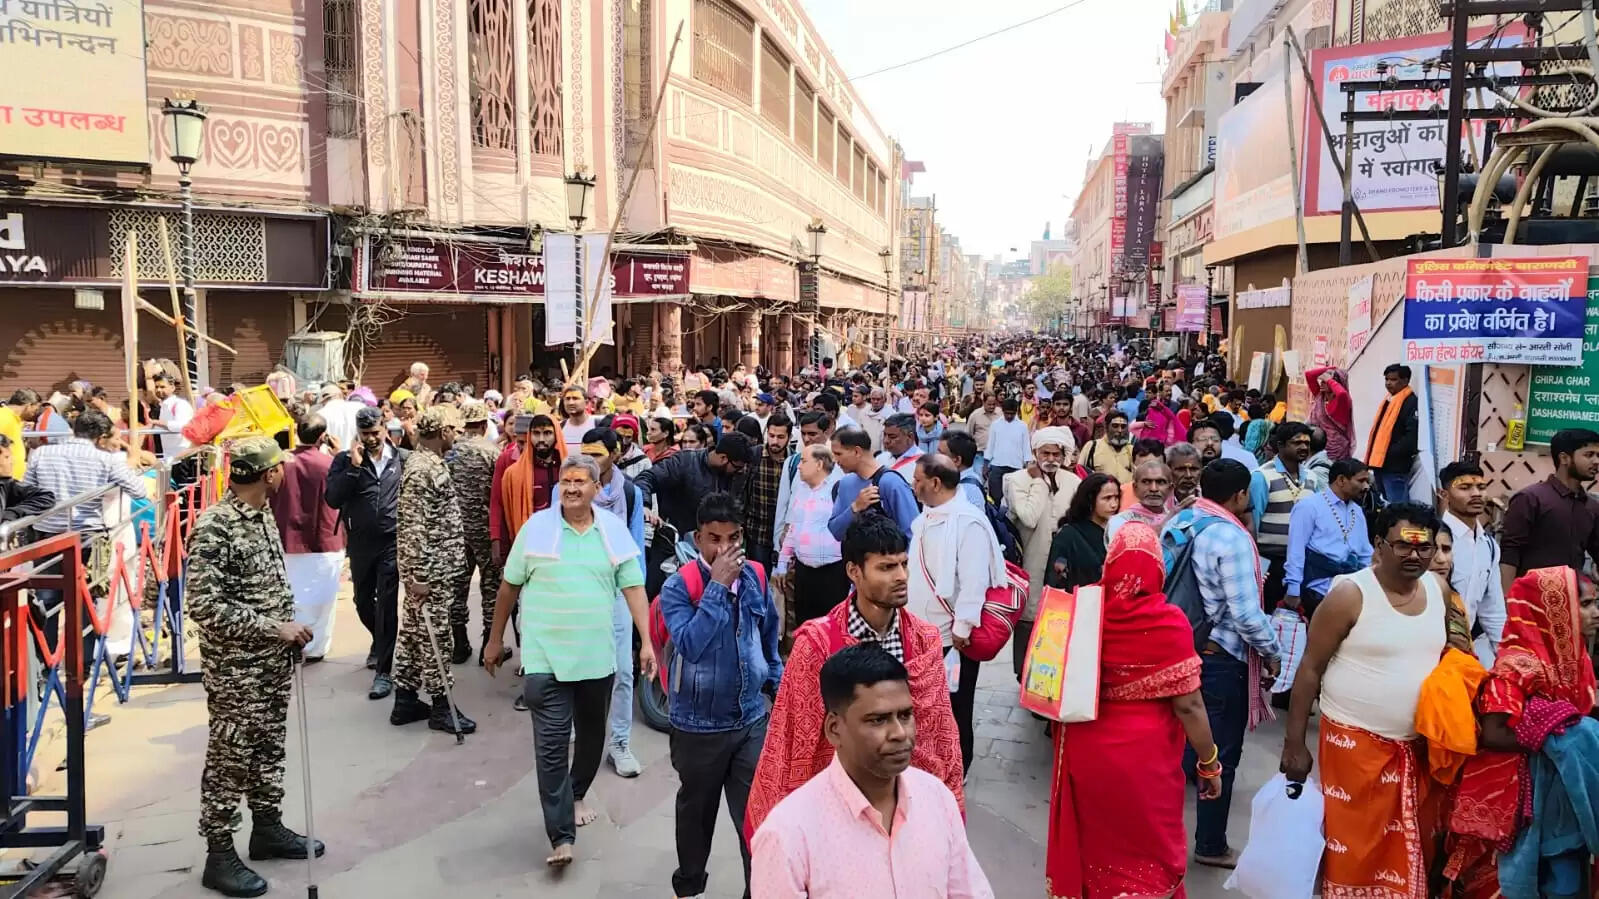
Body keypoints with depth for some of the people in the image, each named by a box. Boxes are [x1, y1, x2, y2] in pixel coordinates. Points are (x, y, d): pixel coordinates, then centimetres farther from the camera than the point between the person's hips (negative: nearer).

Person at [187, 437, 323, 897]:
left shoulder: (262, 513, 5)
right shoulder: (214, 527, -22)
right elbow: (204, 606, -25)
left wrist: (290, 625, 9)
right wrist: (275, 628, -23)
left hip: (274, 660, 8)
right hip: (235, 668, -8)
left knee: (268, 746, 19)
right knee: (229, 757, 4)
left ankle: (267, 828, 34)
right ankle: (219, 855, 16)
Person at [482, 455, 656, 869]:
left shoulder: (614, 530, 0)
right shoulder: (536, 527, -4)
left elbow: (633, 588, -1)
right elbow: (509, 588, 5)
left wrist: (647, 642, -10)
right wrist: (495, 640, 10)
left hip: (596, 655, 2)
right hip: (546, 656, -2)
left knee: (591, 735, 18)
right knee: (551, 744, -7)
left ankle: (576, 795, 43)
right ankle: (561, 837, -4)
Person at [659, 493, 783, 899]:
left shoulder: (755, 579, -3)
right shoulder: (678, 587, -15)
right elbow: (691, 645, -31)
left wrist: (779, 686, 13)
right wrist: (717, 585, -30)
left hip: (752, 719, 2)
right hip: (699, 724, -2)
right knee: (696, 810, 19)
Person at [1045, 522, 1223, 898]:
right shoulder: (1169, 622, -19)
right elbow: (1188, 704, -14)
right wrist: (1210, 762, -1)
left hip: (1086, 749, 3)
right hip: (1143, 756, -3)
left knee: (1091, 841, 25)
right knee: (1147, 849, 19)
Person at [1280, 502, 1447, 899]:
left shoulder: (1438, 591, 4)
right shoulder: (1350, 595, -13)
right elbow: (1310, 669, -11)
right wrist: (1294, 743, -12)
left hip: (1418, 745, 5)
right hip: (1356, 743, -5)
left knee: (1409, 848, 14)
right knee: (1355, 848, 1)